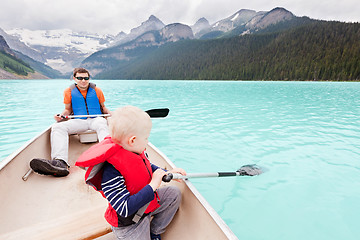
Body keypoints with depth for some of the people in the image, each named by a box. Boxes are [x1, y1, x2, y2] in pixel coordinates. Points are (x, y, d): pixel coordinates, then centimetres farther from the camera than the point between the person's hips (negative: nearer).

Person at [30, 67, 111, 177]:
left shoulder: (96, 90, 12)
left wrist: (110, 113, 0)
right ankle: (61, 162, -48)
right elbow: (68, 109, 21)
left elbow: (103, 107, 20)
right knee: (57, 127, -26)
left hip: (96, 119, -2)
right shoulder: (69, 91, 14)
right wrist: (61, 115, -1)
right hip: (79, 121, 2)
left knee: (102, 125, -40)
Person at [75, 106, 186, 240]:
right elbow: (125, 209, -34)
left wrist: (167, 173, 1)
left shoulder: (135, 151, -10)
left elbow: (148, 167, 12)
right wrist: (152, 186, -34)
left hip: (146, 203, 7)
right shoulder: (111, 172, -35)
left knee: (174, 193, 10)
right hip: (129, 224, -7)